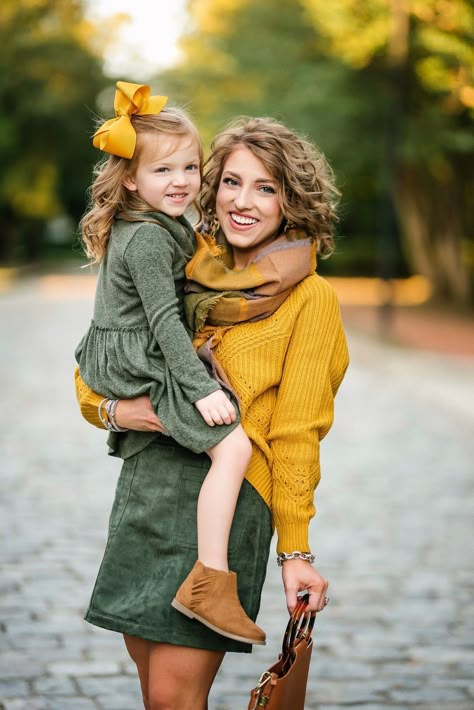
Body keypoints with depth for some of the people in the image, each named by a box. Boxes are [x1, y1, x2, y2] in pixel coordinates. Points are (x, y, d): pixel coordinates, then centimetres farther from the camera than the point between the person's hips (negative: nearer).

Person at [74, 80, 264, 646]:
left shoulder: (168, 223, 11)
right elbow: (163, 319, -24)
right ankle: (209, 583, -24)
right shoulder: (149, 239, -19)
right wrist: (201, 388, -25)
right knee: (233, 447, -21)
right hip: (143, 364, -11)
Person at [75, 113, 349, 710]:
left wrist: (296, 551, -6)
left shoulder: (309, 297, -3)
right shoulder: (186, 270, 10)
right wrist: (115, 408, -7)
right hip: (146, 481, 5)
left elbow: (297, 433, -5)